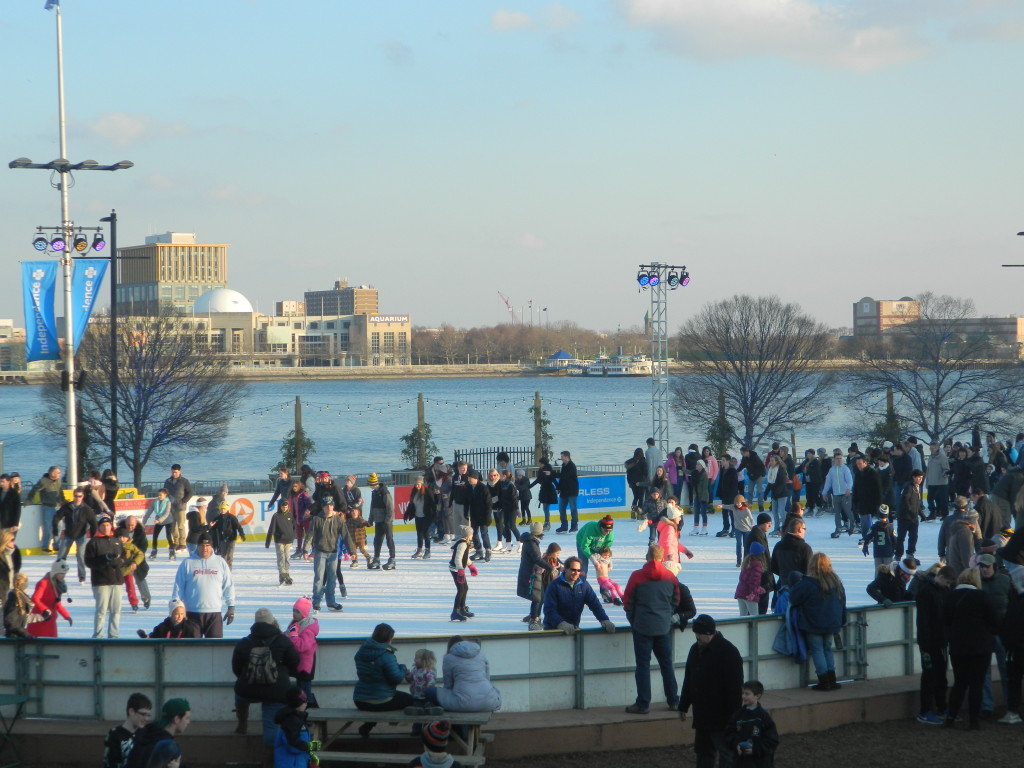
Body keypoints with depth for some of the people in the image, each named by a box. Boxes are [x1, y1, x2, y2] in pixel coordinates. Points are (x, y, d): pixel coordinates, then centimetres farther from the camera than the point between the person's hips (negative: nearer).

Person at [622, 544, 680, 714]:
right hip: (664, 627, 3)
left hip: (643, 626, -3)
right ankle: (673, 701, 18)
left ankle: (643, 704, -2)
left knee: (643, 664, 0)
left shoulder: (637, 576, -8)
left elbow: (627, 602, -3)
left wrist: (633, 621, 11)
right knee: (666, 663, 13)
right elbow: (675, 602, 9)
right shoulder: (671, 577, 1)